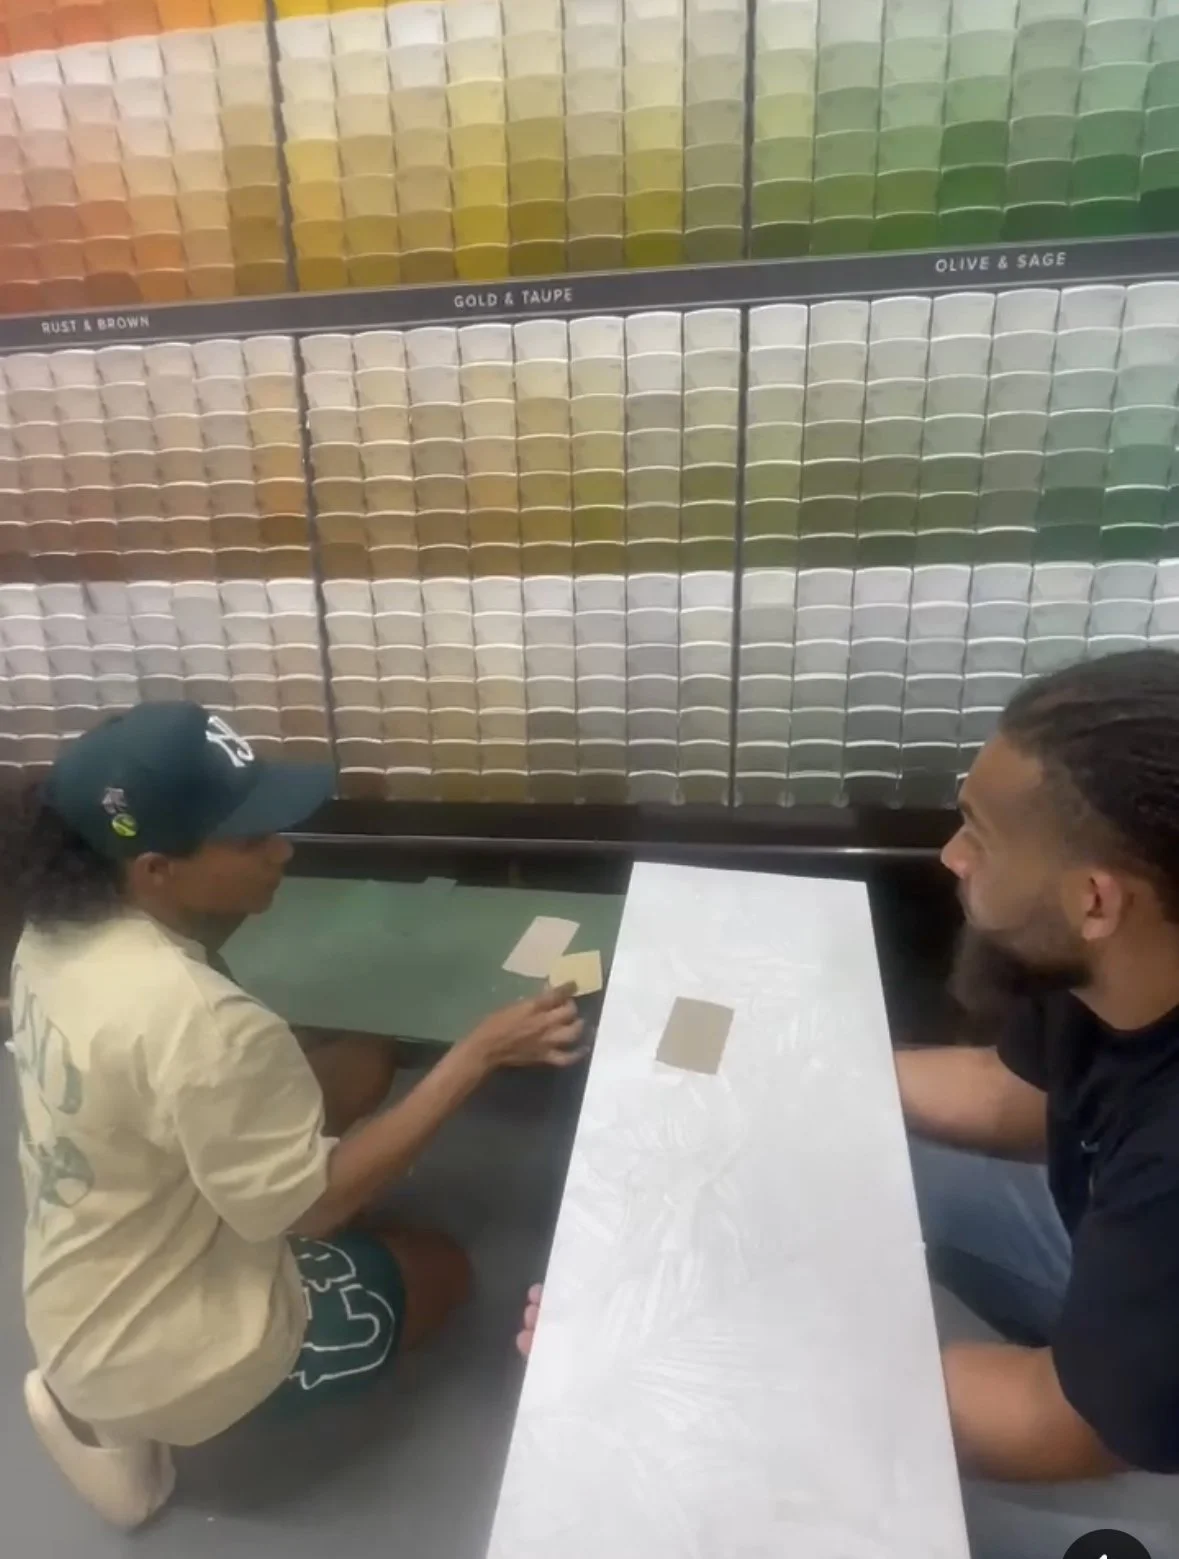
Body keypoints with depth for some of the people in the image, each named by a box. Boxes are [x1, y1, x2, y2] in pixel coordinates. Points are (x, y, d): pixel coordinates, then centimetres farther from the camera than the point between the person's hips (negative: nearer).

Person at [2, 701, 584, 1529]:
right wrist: (480, 1053, -27)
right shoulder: (198, 1020, -38)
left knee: (362, 1062, 8)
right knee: (444, 1267, 15)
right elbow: (314, 1204, -26)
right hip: (159, 1357, -7)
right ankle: (137, 1415, 10)